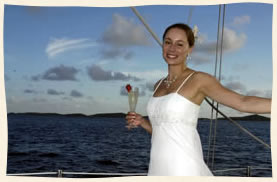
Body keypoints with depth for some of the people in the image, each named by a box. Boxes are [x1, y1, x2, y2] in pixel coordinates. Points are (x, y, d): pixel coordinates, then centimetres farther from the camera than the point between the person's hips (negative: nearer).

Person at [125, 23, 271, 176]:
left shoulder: (198, 79, -4)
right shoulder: (159, 85, 14)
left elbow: (243, 103, -12)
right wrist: (142, 122, 5)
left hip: (183, 169, -6)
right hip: (157, 168, 6)